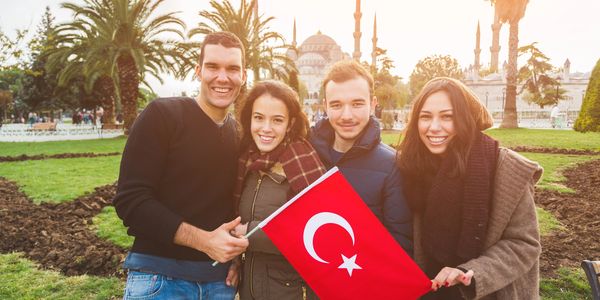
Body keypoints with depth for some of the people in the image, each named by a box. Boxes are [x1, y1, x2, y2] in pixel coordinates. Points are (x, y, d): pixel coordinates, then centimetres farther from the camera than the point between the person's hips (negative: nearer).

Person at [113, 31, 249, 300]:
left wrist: (237, 247, -2)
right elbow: (130, 200, -15)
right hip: (161, 277, -4)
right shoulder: (162, 115, -9)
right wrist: (203, 240, -20)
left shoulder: (241, 134, 6)